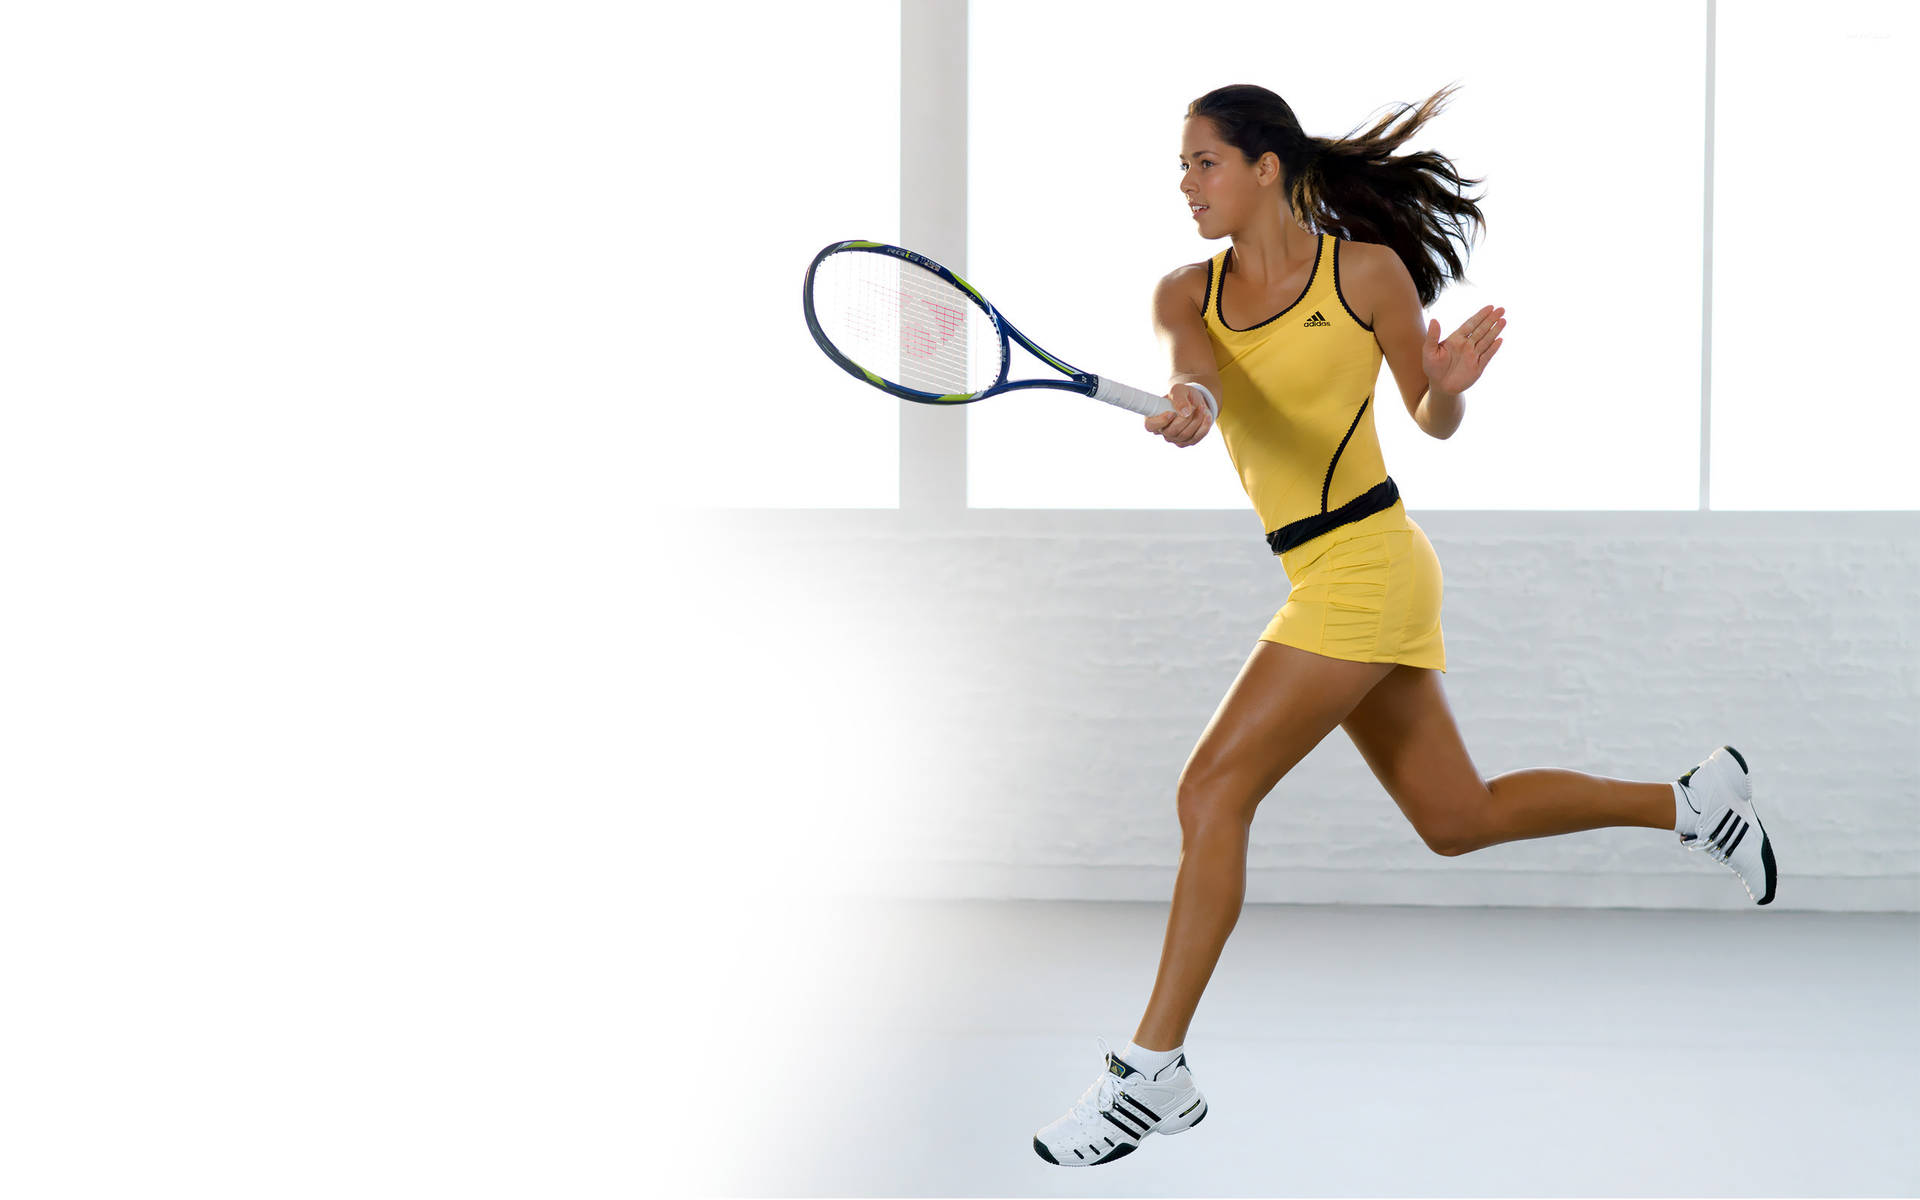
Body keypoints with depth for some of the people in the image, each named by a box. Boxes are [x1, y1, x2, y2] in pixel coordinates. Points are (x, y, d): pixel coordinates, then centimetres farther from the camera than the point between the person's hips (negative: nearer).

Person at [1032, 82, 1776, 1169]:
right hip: (1321, 578, 7)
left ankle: (1155, 1071, -6)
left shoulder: (1367, 268, -7)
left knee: (1214, 791, -13)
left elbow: (1436, 421, 2)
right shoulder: (1188, 293, 6)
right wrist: (1188, 404, -40)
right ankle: (1694, 801, 36)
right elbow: (1196, 368, -17)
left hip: (1369, 562, -7)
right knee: (1458, 820, 16)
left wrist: (1451, 381, -21)